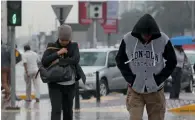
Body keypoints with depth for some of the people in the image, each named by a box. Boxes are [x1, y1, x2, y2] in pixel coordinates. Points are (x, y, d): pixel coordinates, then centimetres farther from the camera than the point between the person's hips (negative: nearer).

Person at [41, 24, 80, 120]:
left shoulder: (74, 46, 1)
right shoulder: (52, 47, -1)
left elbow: (76, 60, -16)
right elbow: (44, 61, -14)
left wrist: (59, 61, -19)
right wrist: (58, 53, -20)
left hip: (69, 84, 2)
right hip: (55, 84, -2)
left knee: (68, 110, 11)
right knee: (56, 110, -15)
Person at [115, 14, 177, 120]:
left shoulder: (163, 40, -10)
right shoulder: (128, 39, -10)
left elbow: (172, 62, 3)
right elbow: (120, 60, 5)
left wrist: (159, 79, -5)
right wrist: (130, 78, -4)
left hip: (155, 91, 1)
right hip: (135, 91, 0)